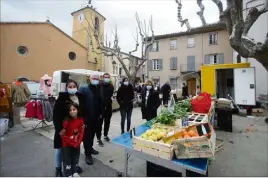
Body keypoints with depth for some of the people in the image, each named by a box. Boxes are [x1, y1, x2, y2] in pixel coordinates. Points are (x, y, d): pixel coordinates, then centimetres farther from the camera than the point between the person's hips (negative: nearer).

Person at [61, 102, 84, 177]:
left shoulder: (81, 120, -10)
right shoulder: (66, 121, -20)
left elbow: (81, 133, -4)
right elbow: (62, 134, -16)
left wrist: (78, 142, -12)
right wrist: (71, 142, -13)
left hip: (77, 144, 4)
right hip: (67, 144, -3)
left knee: (76, 158, 19)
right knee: (67, 160, 11)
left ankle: (75, 172, 39)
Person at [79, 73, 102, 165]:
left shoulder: (99, 89, 6)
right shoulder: (83, 88, -11)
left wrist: (100, 113, 9)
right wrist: (81, 115, -17)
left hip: (96, 117, 6)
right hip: (86, 117, -5)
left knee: (92, 133, 20)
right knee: (87, 135, 5)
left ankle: (90, 148, 40)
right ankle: (88, 154, 19)